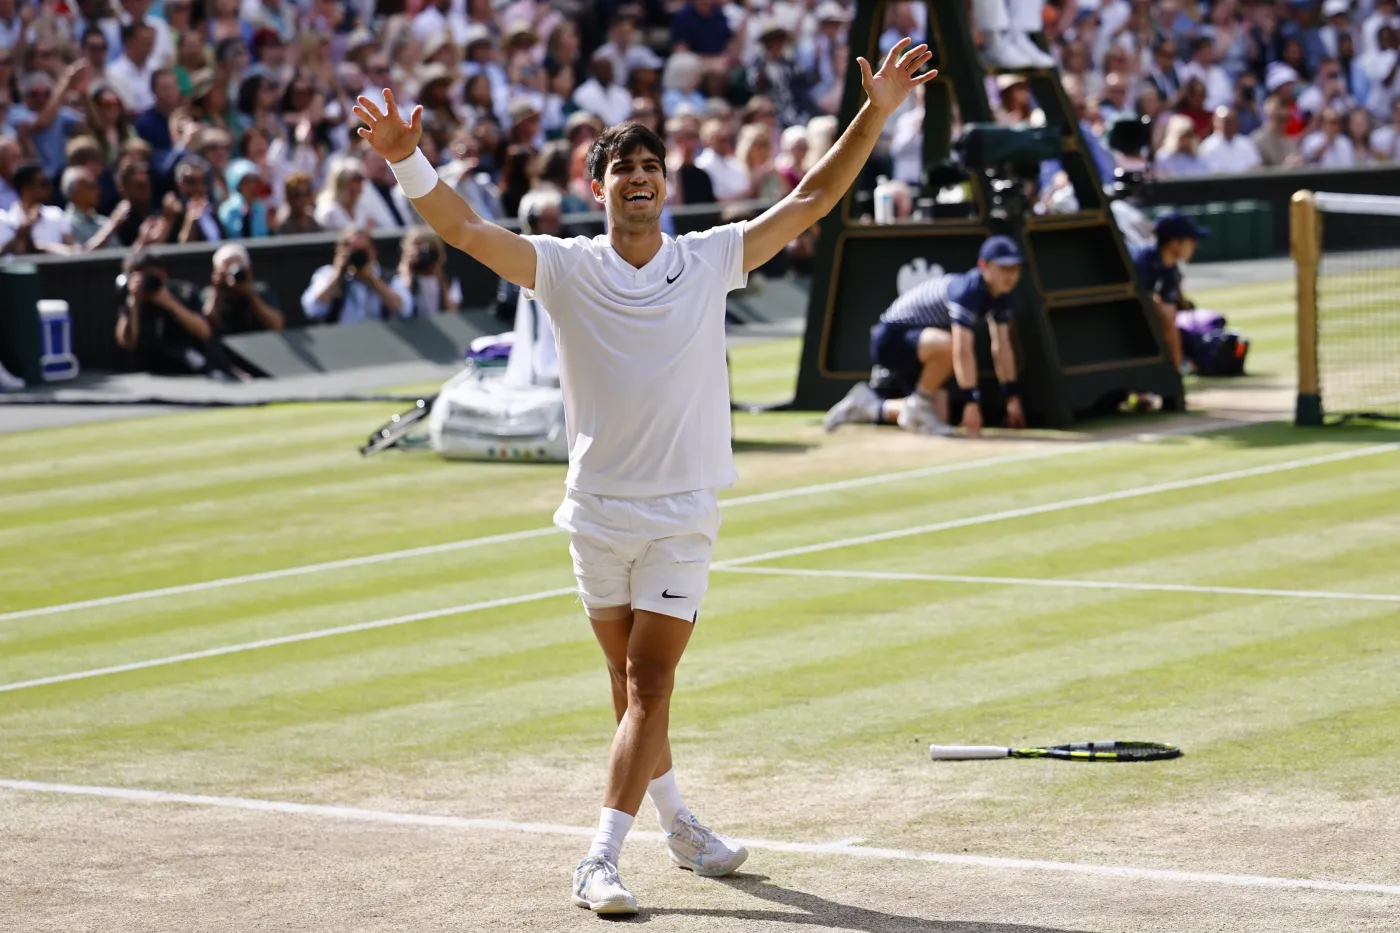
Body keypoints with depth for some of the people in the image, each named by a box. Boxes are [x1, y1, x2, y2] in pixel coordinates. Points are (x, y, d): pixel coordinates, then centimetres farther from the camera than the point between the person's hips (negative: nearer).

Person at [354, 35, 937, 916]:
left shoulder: (711, 259, 0)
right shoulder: (567, 267, -2)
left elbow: (810, 200, 2)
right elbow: (468, 229, -12)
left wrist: (876, 112, -6)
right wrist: (408, 160, -28)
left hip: (684, 514, -1)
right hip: (599, 510, 1)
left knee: (649, 685, -9)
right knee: (632, 683, 12)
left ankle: (601, 861, -12)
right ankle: (676, 821, 32)